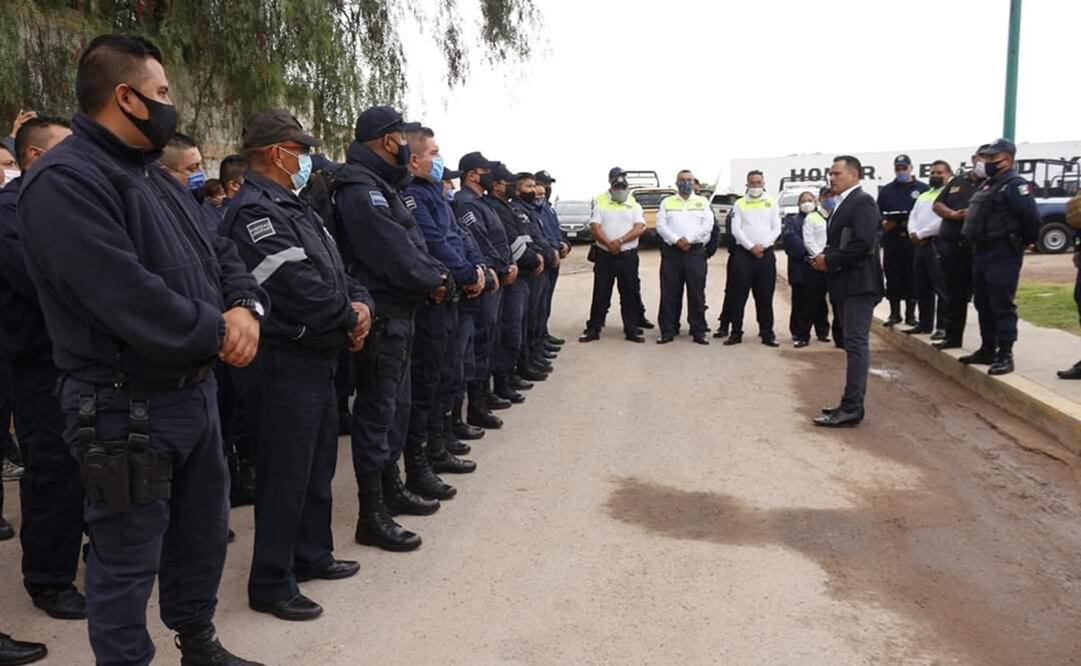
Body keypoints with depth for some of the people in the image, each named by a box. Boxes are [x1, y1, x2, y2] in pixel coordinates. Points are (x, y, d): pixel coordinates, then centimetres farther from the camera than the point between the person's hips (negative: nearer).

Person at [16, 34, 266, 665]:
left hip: (196, 390, 10)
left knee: (205, 533, 22)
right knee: (128, 561, 6)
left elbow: (219, 253, 13)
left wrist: (244, 307, -9)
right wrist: (218, 332, -16)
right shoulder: (65, 180, -18)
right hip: (129, 408, -9)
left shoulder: (157, 179, 14)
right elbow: (126, 295, -28)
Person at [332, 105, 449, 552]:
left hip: (399, 313, 11)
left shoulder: (382, 185, 17)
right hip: (381, 315, -11)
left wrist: (434, 275, -1)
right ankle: (372, 516, 4)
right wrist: (433, 280, -8)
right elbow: (394, 253, -23)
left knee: (396, 405, 19)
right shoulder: (360, 190, -16)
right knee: (377, 411, -5)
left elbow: (412, 242, 15)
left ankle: (391, 488, 34)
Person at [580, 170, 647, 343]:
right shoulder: (600, 201, 4)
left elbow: (640, 228, -5)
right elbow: (594, 227, -6)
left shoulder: (634, 203, 6)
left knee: (630, 294, 4)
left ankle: (632, 329, 12)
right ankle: (593, 329, 11)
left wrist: (620, 241, -18)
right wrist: (609, 244, -19)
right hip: (604, 256, -1)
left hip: (628, 256, 1)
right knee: (600, 294, 4)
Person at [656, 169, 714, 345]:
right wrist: (676, 240, -14)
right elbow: (661, 225, 1)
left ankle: (699, 332, 5)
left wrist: (688, 239, -13)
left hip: (696, 251, 0)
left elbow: (708, 225, -1)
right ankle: (667, 331, 6)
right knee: (669, 293, 1)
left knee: (697, 293, 0)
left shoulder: (703, 202, 11)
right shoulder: (667, 202, 12)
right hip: (671, 251, 1)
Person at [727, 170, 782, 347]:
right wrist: (751, 247, -13)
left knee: (765, 296, 2)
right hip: (743, 253, -1)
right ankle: (736, 332, 4)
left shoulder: (772, 204, 10)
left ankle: (767, 333, 7)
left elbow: (776, 229, 3)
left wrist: (762, 246, -11)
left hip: (766, 253, 1)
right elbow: (736, 229, -2)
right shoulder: (739, 204, 7)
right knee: (739, 294, -1)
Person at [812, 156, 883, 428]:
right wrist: (825, 258, 0)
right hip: (847, 283, 10)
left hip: (858, 283, -10)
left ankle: (851, 409, -9)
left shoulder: (862, 202, -12)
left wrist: (830, 260, -16)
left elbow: (862, 243, -23)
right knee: (854, 344, 13)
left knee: (856, 344, -9)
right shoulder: (844, 203, 17)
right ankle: (853, 403, 19)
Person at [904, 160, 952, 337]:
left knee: (941, 288, -7)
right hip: (919, 244, 8)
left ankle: (942, 327, -4)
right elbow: (913, 216, 16)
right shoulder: (923, 196, 22)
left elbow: (943, 221, -16)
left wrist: (921, 234, -13)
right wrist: (913, 233, -5)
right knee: (921, 287, 11)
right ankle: (924, 323, 20)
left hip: (938, 243, -8)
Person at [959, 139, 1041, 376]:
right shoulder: (987, 185, 17)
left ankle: (1005, 356, -3)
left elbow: (1031, 218, -19)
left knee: (1002, 306, -7)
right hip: (981, 254, 10)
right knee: (983, 305, 14)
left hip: (1003, 256, -10)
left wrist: (1024, 242, -7)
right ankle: (987, 350, 23)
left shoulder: (1015, 185, -13)